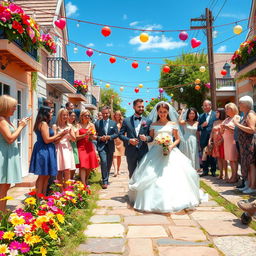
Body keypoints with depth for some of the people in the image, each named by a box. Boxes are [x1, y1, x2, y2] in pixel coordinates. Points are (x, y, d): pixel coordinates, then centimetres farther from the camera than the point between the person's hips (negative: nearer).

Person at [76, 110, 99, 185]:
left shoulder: (91, 125, 13)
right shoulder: (78, 125, 3)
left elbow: (94, 137, 11)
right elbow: (76, 137, -5)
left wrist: (92, 136, -12)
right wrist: (85, 134, -18)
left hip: (90, 147, 4)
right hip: (81, 147, -4)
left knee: (90, 166, 5)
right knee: (83, 166, -13)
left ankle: (86, 180, 28)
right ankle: (83, 184, -14)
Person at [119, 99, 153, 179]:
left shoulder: (148, 121, 4)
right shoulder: (126, 120, 4)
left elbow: (152, 137, 4)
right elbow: (120, 134, 3)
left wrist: (146, 138, -18)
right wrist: (129, 140, -14)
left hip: (143, 151, 0)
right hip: (131, 152, 1)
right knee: (132, 173, 14)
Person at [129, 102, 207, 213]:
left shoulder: (173, 124, 7)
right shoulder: (154, 125, 9)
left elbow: (177, 139, 8)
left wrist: (171, 146, -9)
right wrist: (158, 143, -12)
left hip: (170, 152, 0)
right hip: (156, 152, 1)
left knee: (172, 176, -6)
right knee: (154, 177, -5)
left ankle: (173, 200, 8)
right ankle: (155, 201, 7)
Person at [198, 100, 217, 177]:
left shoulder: (215, 115, -2)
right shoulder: (201, 116, 11)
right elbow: (198, 129, 9)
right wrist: (202, 126, -10)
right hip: (204, 139, 4)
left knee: (213, 155, 5)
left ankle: (213, 171, 17)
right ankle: (205, 171, 19)